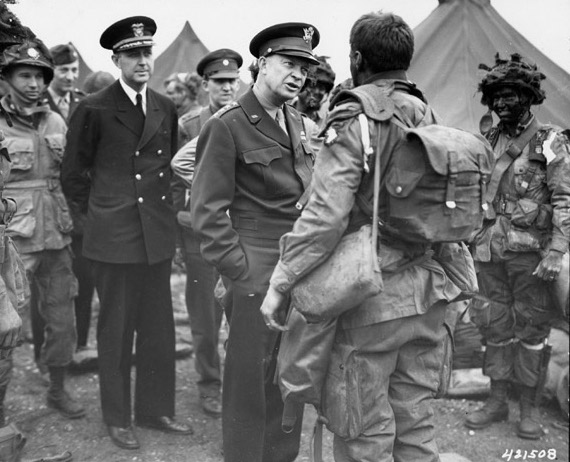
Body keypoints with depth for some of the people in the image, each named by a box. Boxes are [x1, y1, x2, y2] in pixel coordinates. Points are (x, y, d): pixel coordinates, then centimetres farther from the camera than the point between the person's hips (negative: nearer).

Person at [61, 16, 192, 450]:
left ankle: (156, 408, 26)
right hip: (113, 235, -4)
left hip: (158, 234, 4)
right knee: (116, 328, 6)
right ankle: (117, 417, 21)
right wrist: (97, 213, 7)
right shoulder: (94, 109, -6)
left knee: (159, 327, 10)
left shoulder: (166, 108, 8)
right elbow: (73, 173, 3)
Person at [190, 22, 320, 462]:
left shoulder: (296, 122, 12)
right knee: (250, 377, 4)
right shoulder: (227, 126, -9)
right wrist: (240, 272, -15)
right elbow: (208, 211, -10)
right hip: (259, 268, -7)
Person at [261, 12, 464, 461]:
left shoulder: (353, 120, -13)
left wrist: (280, 283, -13)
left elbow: (325, 216, -20)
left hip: (372, 298, -7)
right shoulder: (429, 117, 8)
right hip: (427, 296, 7)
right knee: (416, 420, 17)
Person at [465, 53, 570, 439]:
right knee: (495, 326, 11)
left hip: (531, 254, -5)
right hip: (491, 251, 5)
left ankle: (530, 408, 17)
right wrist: (470, 236, 15)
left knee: (532, 328, 4)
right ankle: (497, 401, 24)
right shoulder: (489, 141, 11)